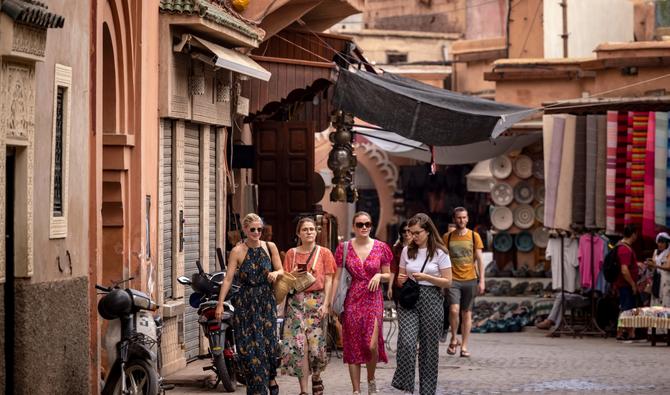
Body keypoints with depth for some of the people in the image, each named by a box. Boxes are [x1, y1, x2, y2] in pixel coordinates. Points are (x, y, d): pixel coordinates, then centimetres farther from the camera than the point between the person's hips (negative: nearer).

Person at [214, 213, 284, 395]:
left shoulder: (270, 247, 4)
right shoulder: (237, 251, -5)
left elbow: (281, 270, 11)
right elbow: (228, 278, -9)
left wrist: (276, 273, -13)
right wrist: (220, 304, -14)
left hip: (266, 301, 2)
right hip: (245, 303, -2)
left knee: (268, 340, -4)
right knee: (249, 344, -3)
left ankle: (271, 378, 20)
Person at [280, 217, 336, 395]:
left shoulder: (324, 253, 6)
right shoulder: (291, 254, 11)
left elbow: (328, 280, 2)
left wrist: (325, 303, -8)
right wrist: (293, 274, -10)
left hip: (317, 301, -1)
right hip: (296, 301, 1)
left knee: (316, 343, -4)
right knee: (298, 344, -8)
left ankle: (316, 378, 24)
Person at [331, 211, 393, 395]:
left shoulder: (381, 247, 3)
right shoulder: (344, 248, 2)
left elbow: (388, 276, 11)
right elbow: (337, 278, 3)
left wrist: (379, 276, -11)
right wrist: (332, 303, -4)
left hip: (373, 300, -1)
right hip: (351, 300, 1)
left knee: (372, 345, -12)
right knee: (353, 346, 2)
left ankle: (371, 379, 16)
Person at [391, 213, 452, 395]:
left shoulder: (440, 252, -2)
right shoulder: (407, 251, 8)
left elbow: (447, 281, -3)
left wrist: (426, 277, -16)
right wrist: (401, 280, -7)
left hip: (431, 300, -2)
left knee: (429, 346, 4)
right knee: (407, 343, -16)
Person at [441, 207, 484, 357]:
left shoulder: (474, 236, 4)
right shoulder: (447, 237, 5)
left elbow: (479, 259, 6)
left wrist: (481, 281, 0)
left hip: (470, 280, 1)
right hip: (453, 279, -1)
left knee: (467, 313, 4)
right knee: (454, 310, -18)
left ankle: (464, 346, 10)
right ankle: (454, 339, 3)